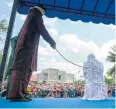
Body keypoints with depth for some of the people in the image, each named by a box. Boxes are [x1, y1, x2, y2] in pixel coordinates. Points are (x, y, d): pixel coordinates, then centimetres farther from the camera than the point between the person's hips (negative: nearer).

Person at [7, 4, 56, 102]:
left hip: (25, 44, 9)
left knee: (27, 68, 2)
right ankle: (16, 95, -19)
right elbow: (43, 31, -3)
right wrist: (52, 42, 4)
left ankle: (19, 93, 0)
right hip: (28, 45, -9)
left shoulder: (30, 15, 31)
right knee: (22, 67, -16)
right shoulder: (36, 15, 6)